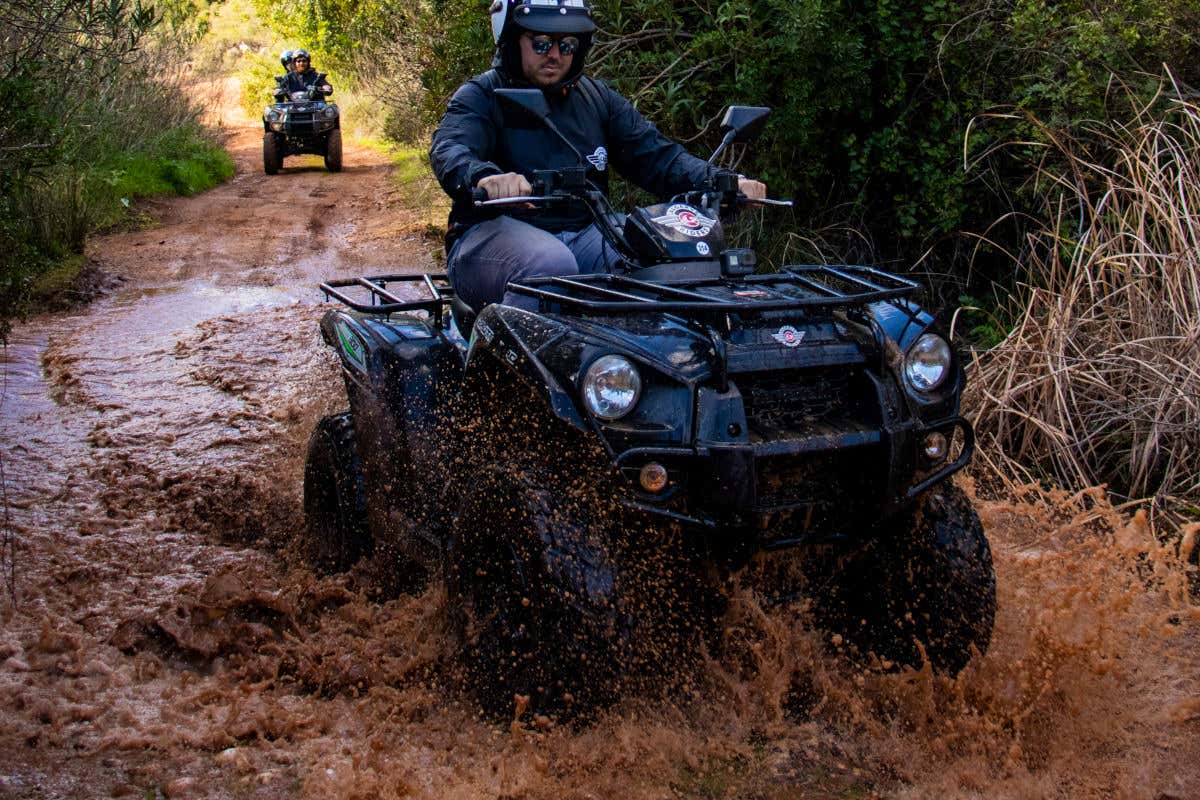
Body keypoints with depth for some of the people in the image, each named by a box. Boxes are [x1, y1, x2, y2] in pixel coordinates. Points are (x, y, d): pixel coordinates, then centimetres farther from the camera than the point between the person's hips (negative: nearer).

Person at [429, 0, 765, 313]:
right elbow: (450, 151, -17)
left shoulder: (599, 98, 20)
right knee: (550, 264, -38)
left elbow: (654, 153, 11)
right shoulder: (480, 96, 3)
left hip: (583, 234, 5)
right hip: (495, 231, -4)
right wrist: (485, 176, -44)